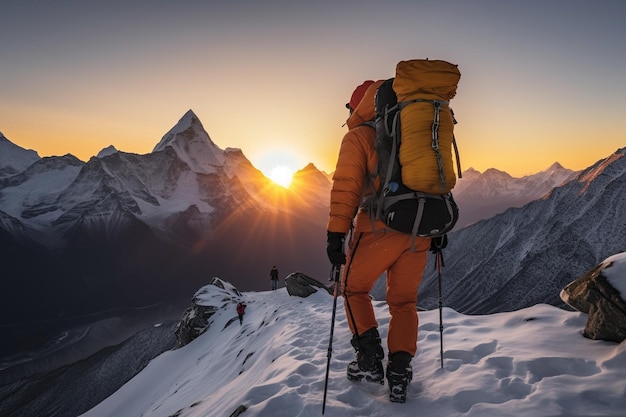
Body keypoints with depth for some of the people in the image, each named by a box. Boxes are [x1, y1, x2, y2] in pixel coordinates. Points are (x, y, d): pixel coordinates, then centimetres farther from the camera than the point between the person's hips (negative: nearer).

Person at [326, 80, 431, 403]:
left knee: (353, 288, 16)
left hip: (380, 228, -5)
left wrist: (335, 234, -9)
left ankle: (370, 359, 11)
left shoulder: (359, 136, 2)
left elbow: (346, 186, -8)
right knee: (404, 301, 16)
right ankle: (399, 373, 12)